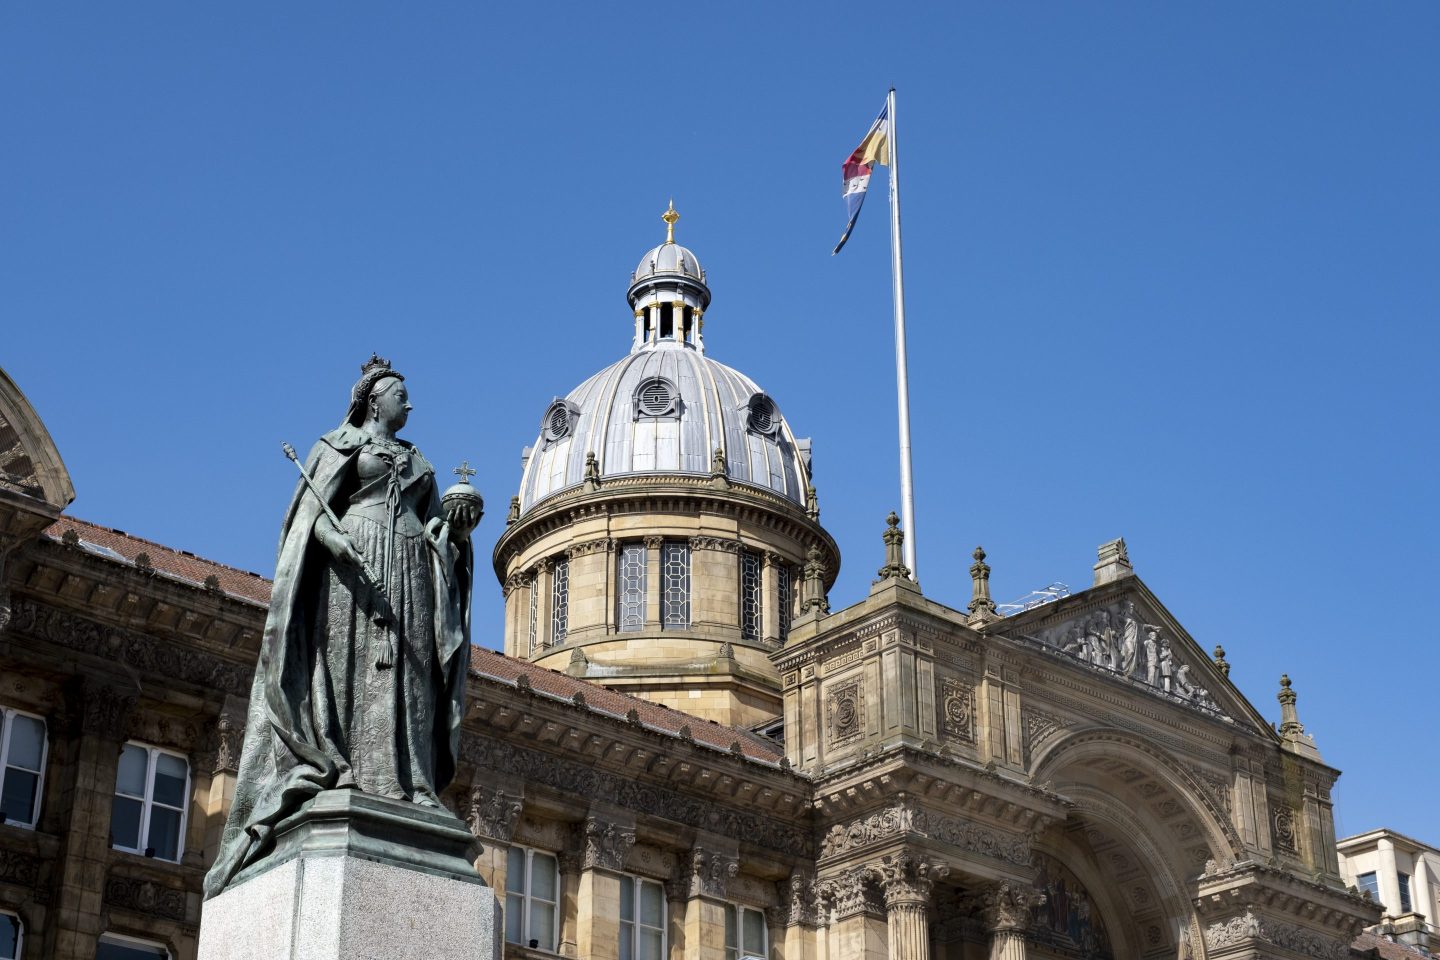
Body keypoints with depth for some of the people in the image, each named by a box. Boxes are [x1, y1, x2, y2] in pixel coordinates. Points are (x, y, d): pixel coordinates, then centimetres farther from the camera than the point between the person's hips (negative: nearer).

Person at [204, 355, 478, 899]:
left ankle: (400, 788, -15)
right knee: (345, 665, -15)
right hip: (351, 567, -5)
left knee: (403, 677, -7)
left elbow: (435, 528, 19)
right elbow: (314, 511, -1)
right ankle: (333, 778, -22)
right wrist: (339, 543, -21)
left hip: (408, 574, 5)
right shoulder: (340, 445, 11)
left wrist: (456, 528, -4)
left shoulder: (418, 463, 26)